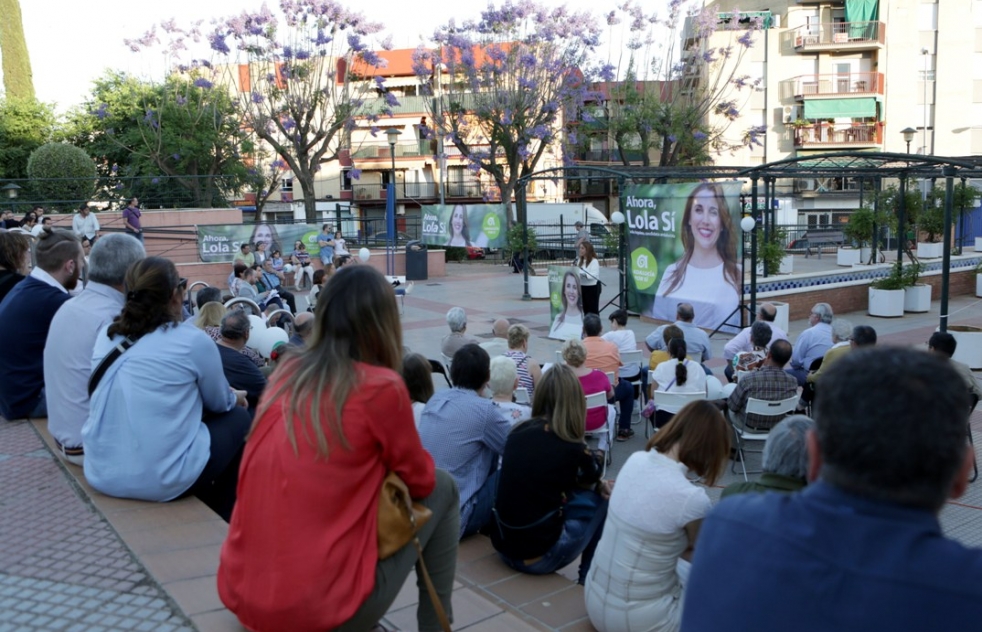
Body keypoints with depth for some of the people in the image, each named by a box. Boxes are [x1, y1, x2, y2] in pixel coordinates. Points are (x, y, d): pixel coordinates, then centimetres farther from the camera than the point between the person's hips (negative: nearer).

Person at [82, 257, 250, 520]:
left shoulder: (107, 335, 7)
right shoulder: (192, 340, -10)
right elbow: (220, 403, 5)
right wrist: (236, 397, 29)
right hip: (163, 479, -6)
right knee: (238, 419, 17)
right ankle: (220, 517, 28)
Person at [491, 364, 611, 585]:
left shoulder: (518, 432, 1)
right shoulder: (573, 448, -13)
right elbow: (593, 482, 11)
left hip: (502, 547, 6)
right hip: (538, 557, -6)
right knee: (601, 496, 12)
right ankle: (589, 576, 21)